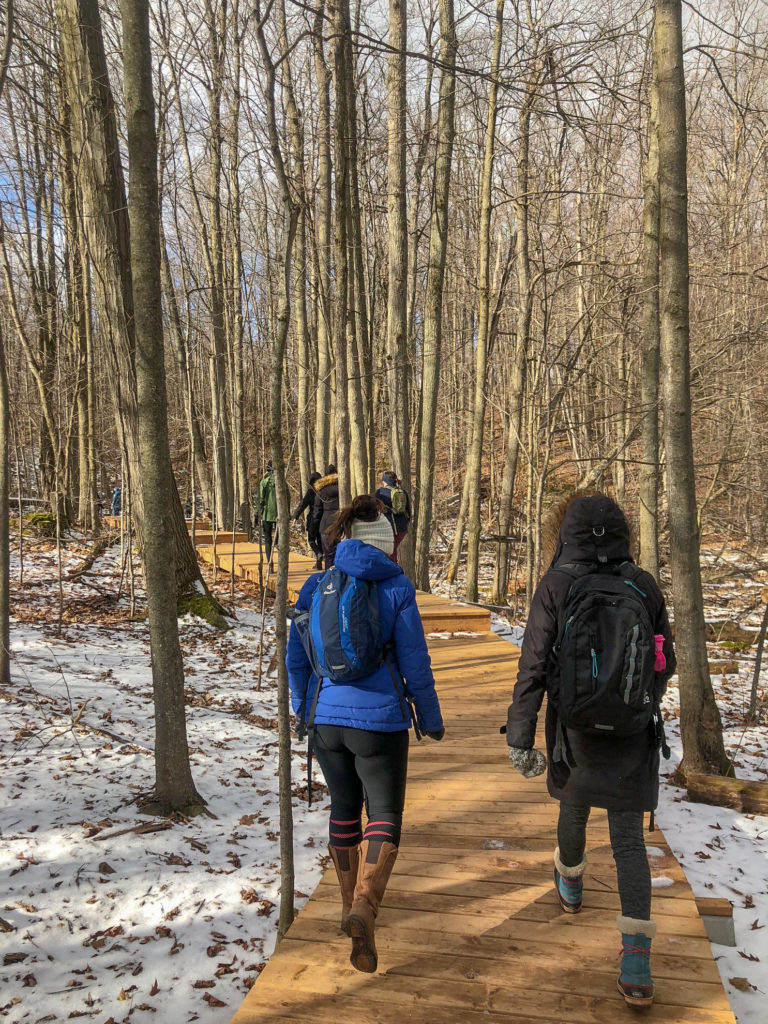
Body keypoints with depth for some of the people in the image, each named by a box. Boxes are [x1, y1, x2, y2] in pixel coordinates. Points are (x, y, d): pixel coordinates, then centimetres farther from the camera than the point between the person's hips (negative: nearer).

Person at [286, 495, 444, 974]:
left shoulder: (316, 587, -1)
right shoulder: (397, 588, -10)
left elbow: (297, 659, 5)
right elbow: (414, 662, -7)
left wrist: (303, 707, 21)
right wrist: (432, 718, 6)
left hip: (327, 717, 4)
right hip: (380, 719, -4)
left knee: (344, 809, 20)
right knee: (385, 817, 7)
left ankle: (350, 903, 34)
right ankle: (364, 907, -13)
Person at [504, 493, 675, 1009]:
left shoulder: (555, 587, -11)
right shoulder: (644, 585, -3)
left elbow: (533, 666, -14)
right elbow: (665, 664, 6)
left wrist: (521, 739, -10)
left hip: (575, 731, 0)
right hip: (633, 734, 1)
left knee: (575, 806, 26)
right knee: (629, 839, 7)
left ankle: (571, 884, 51)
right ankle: (636, 957, -1)